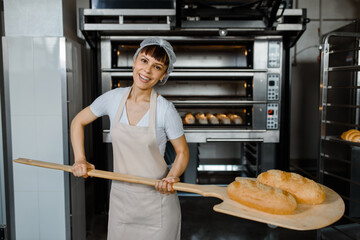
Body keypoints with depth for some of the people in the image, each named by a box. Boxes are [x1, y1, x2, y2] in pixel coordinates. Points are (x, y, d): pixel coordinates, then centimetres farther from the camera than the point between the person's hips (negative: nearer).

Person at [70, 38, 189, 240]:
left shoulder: (165, 110, -16)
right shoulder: (113, 98, -6)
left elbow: (182, 152, -5)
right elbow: (78, 122, 9)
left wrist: (172, 177, -23)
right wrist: (80, 160, -1)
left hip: (156, 200, -3)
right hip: (121, 198, 3)